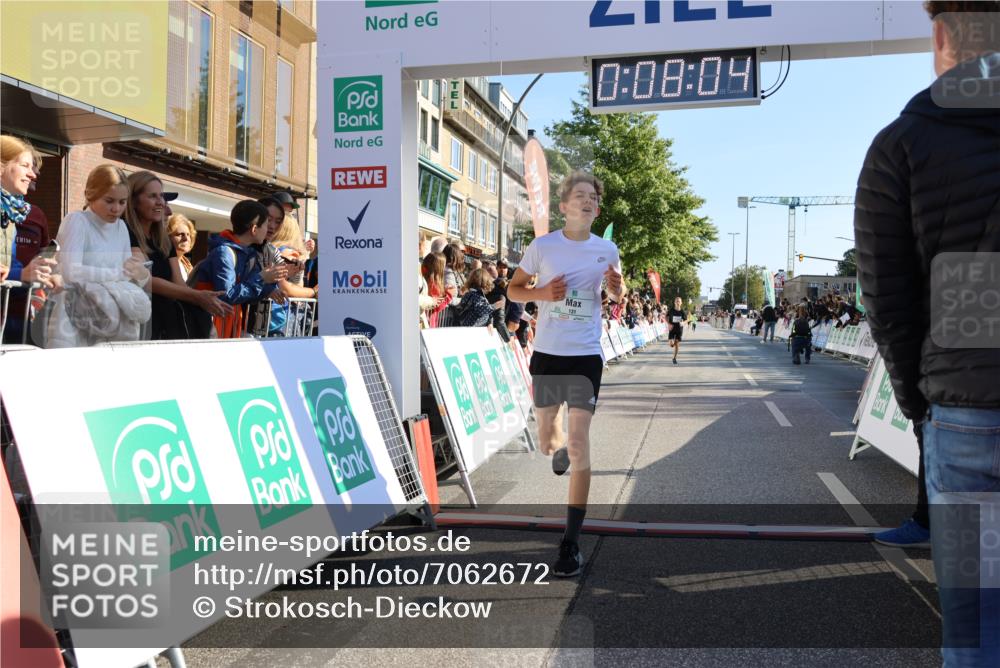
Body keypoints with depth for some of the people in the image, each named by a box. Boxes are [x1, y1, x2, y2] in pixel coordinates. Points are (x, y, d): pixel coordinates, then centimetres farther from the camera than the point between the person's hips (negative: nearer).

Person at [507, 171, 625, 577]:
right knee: (546, 442, 13)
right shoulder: (542, 247, -1)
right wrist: (542, 292, -13)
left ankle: (571, 543, -1)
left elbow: (618, 298, 16)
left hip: (585, 356, -1)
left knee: (579, 446, -8)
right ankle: (559, 451, 54)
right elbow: (513, 289, 7)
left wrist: (616, 286, -8)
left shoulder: (607, 250, 2)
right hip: (546, 353, 1)